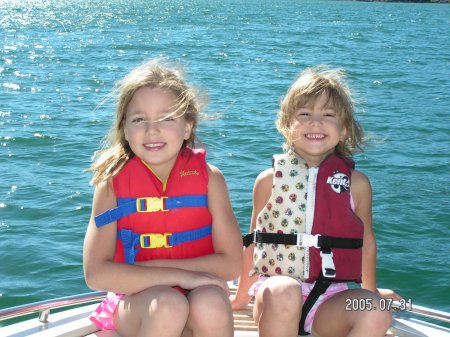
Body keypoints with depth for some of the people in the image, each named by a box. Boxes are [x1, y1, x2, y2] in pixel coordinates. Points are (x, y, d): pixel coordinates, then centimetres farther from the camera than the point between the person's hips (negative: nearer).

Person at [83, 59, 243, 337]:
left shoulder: (208, 177, -6)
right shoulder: (113, 182, -8)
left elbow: (230, 264, -11)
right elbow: (96, 273, -16)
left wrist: (151, 267, -16)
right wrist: (179, 275, -22)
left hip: (198, 294, 1)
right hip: (137, 299, -1)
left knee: (211, 303, -31)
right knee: (167, 304, -32)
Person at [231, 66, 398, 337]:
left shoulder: (356, 183, 3)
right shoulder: (269, 180, 1)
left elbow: (367, 241, 16)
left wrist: (371, 293, 27)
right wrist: (242, 297, 20)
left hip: (330, 298, 2)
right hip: (276, 289, -2)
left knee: (376, 313, -27)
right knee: (283, 292, -36)